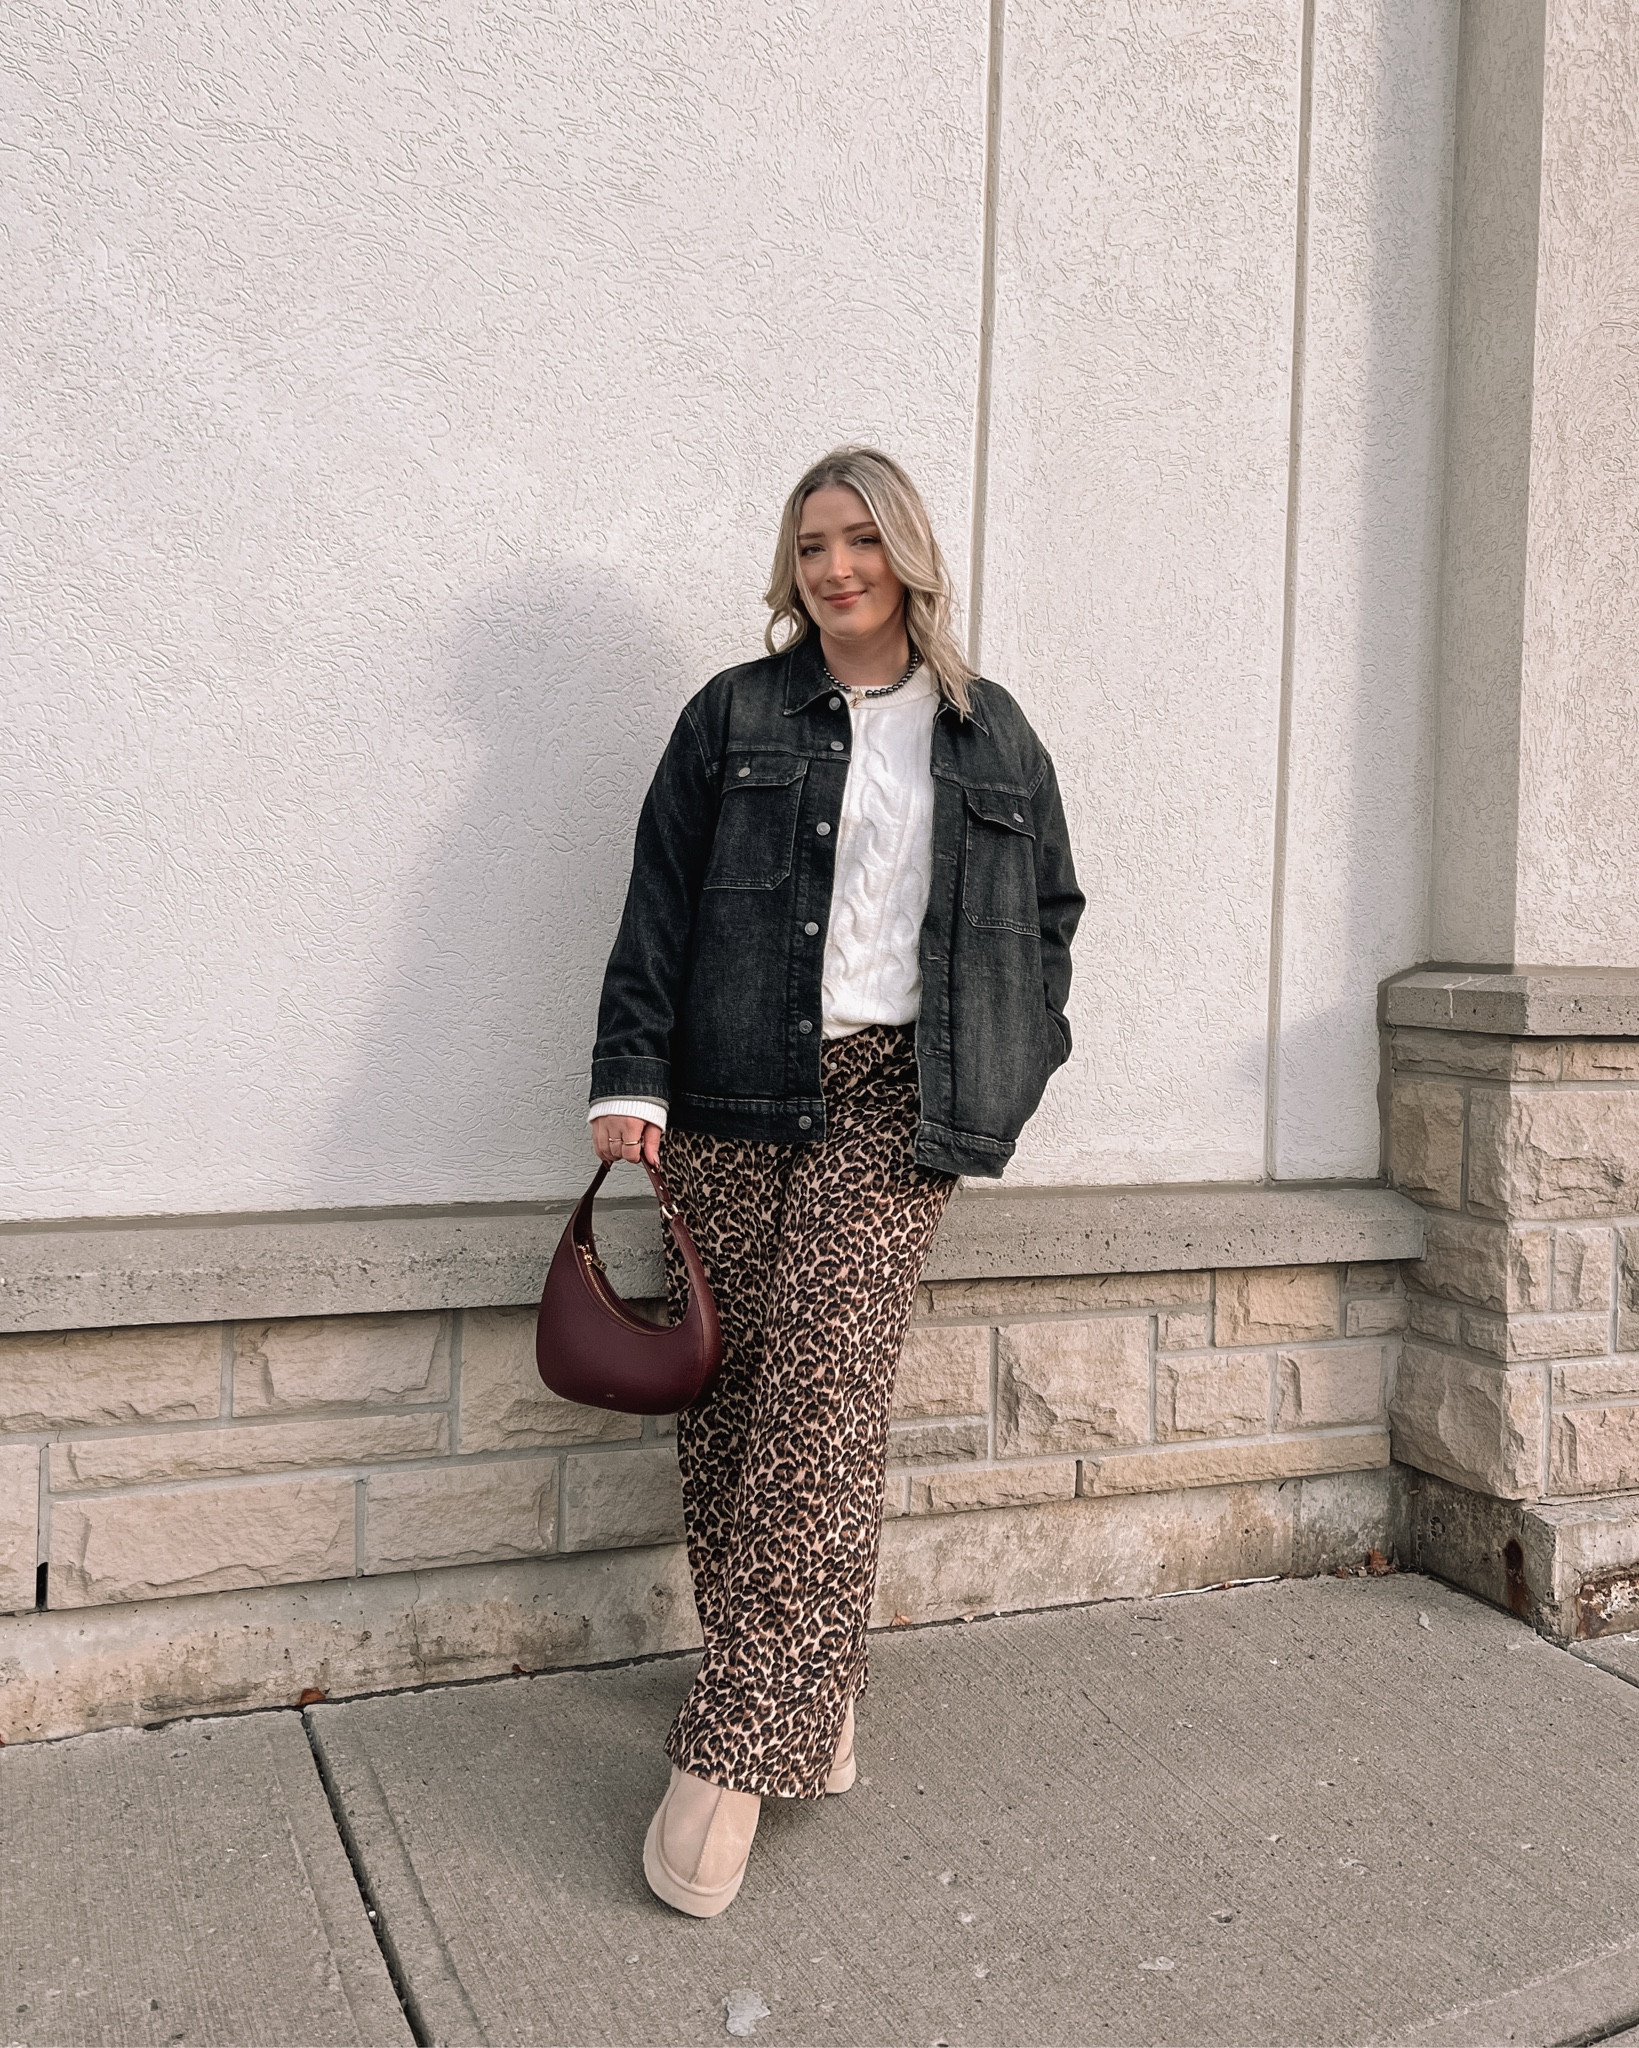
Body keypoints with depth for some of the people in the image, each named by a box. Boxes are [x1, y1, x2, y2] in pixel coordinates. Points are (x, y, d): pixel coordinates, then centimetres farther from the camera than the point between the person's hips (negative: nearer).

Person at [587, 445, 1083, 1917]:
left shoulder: (992, 739, 14)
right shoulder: (735, 717, 9)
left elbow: (1050, 907, 22)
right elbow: (660, 903, 4)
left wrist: (1011, 1075, 11)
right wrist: (631, 1077, -6)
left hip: (895, 1104, 0)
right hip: (734, 1097, 1)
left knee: (822, 1398, -12)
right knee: (730, 1396, 0)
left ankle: (738, 1745, -8)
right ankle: (803, 1702, 16)